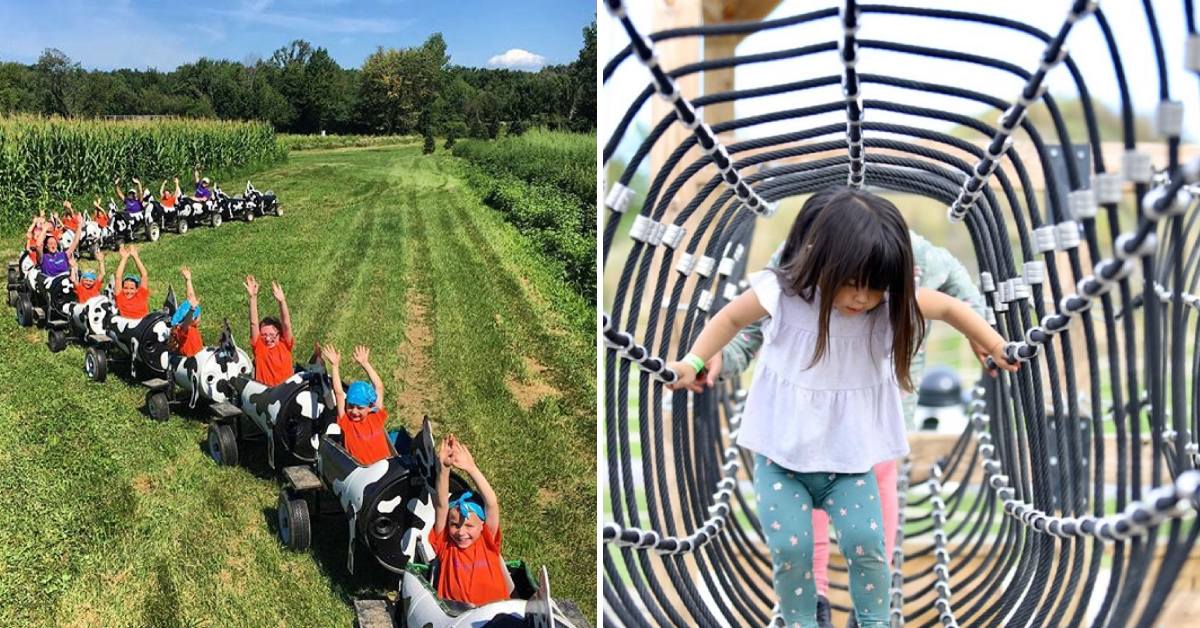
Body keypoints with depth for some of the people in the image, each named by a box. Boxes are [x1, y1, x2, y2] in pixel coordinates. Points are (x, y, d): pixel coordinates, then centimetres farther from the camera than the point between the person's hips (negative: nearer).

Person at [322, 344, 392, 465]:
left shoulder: (376, 418, 10)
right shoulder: (346, 422, 5)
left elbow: (379, 388, 14)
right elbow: (339, 393, 1)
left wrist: (365, 363, 19)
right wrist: (335, 366, 5)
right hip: (362, 470, -1)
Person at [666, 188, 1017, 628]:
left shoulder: (892, 300, -12)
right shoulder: (783, 292, -17)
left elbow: (950, 308, 7)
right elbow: (732, 317, 1)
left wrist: (995, 348, 11)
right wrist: (693, 362, -7)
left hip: (851, 455, 1)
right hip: (781, 452, -1)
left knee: (865, 540, -10)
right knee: (790, 545, -10)